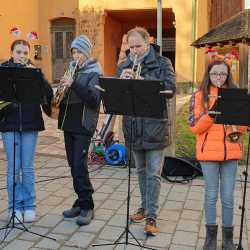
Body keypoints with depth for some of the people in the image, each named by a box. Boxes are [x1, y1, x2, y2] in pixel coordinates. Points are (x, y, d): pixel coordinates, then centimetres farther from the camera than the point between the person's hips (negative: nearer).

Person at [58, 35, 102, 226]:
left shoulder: (94, 73, -5)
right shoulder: (72, 69, 14)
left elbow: (94, 99, -19)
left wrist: (74, 84, -26)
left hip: (83, 125, -7)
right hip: (68, 123, 7)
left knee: (79, 166, -9)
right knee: (73, 166, 10)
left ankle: (87, 207, 3)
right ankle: (81, 202, 21)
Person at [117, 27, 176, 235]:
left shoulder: (162, 63, -1)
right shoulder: (124, 66, 10)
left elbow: (170, 88, -14)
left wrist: (143, 81, -25)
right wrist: (122, 80, -17)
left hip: (155, 126, -4)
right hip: (134, 127, 5)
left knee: (153, 174, -1)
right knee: (141, 171, 17)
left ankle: (151, 216, 6)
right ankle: (145, 206, 32)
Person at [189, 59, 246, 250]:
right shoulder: (199, 96, 0)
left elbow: (244, 122, 9)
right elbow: (194, 127, -7)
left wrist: (237, 128, -12)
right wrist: (211, 113, -20)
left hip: (231, 152, 2)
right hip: (209, 152, -2)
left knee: (228, 196, 8)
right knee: (211, 195, 8)